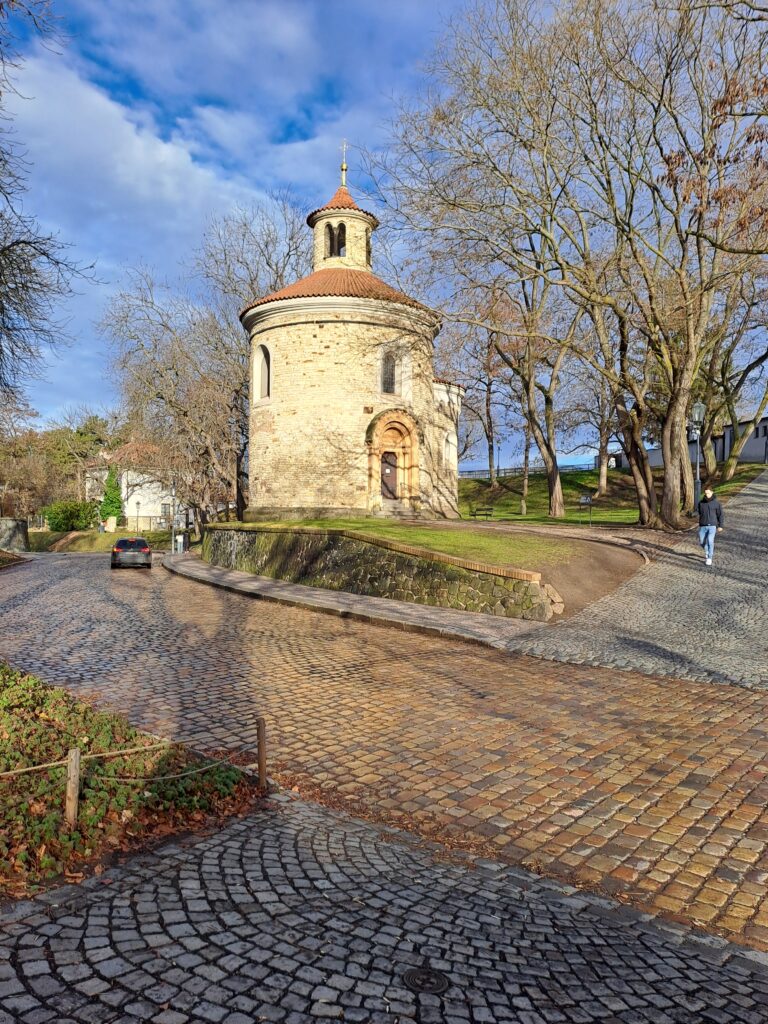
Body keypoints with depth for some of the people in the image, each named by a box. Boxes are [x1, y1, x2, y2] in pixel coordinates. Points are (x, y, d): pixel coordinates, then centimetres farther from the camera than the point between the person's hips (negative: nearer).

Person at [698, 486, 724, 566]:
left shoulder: (716, 503, -4)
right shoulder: (701, 503, 1)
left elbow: (720, 515, 1)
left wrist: (720, 526, -1)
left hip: (712, 526, -3)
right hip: (702, 526, 3)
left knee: (710, 541, -13)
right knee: (702, 542, 7)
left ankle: (709, 558, -3)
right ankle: (707, 551, 38)